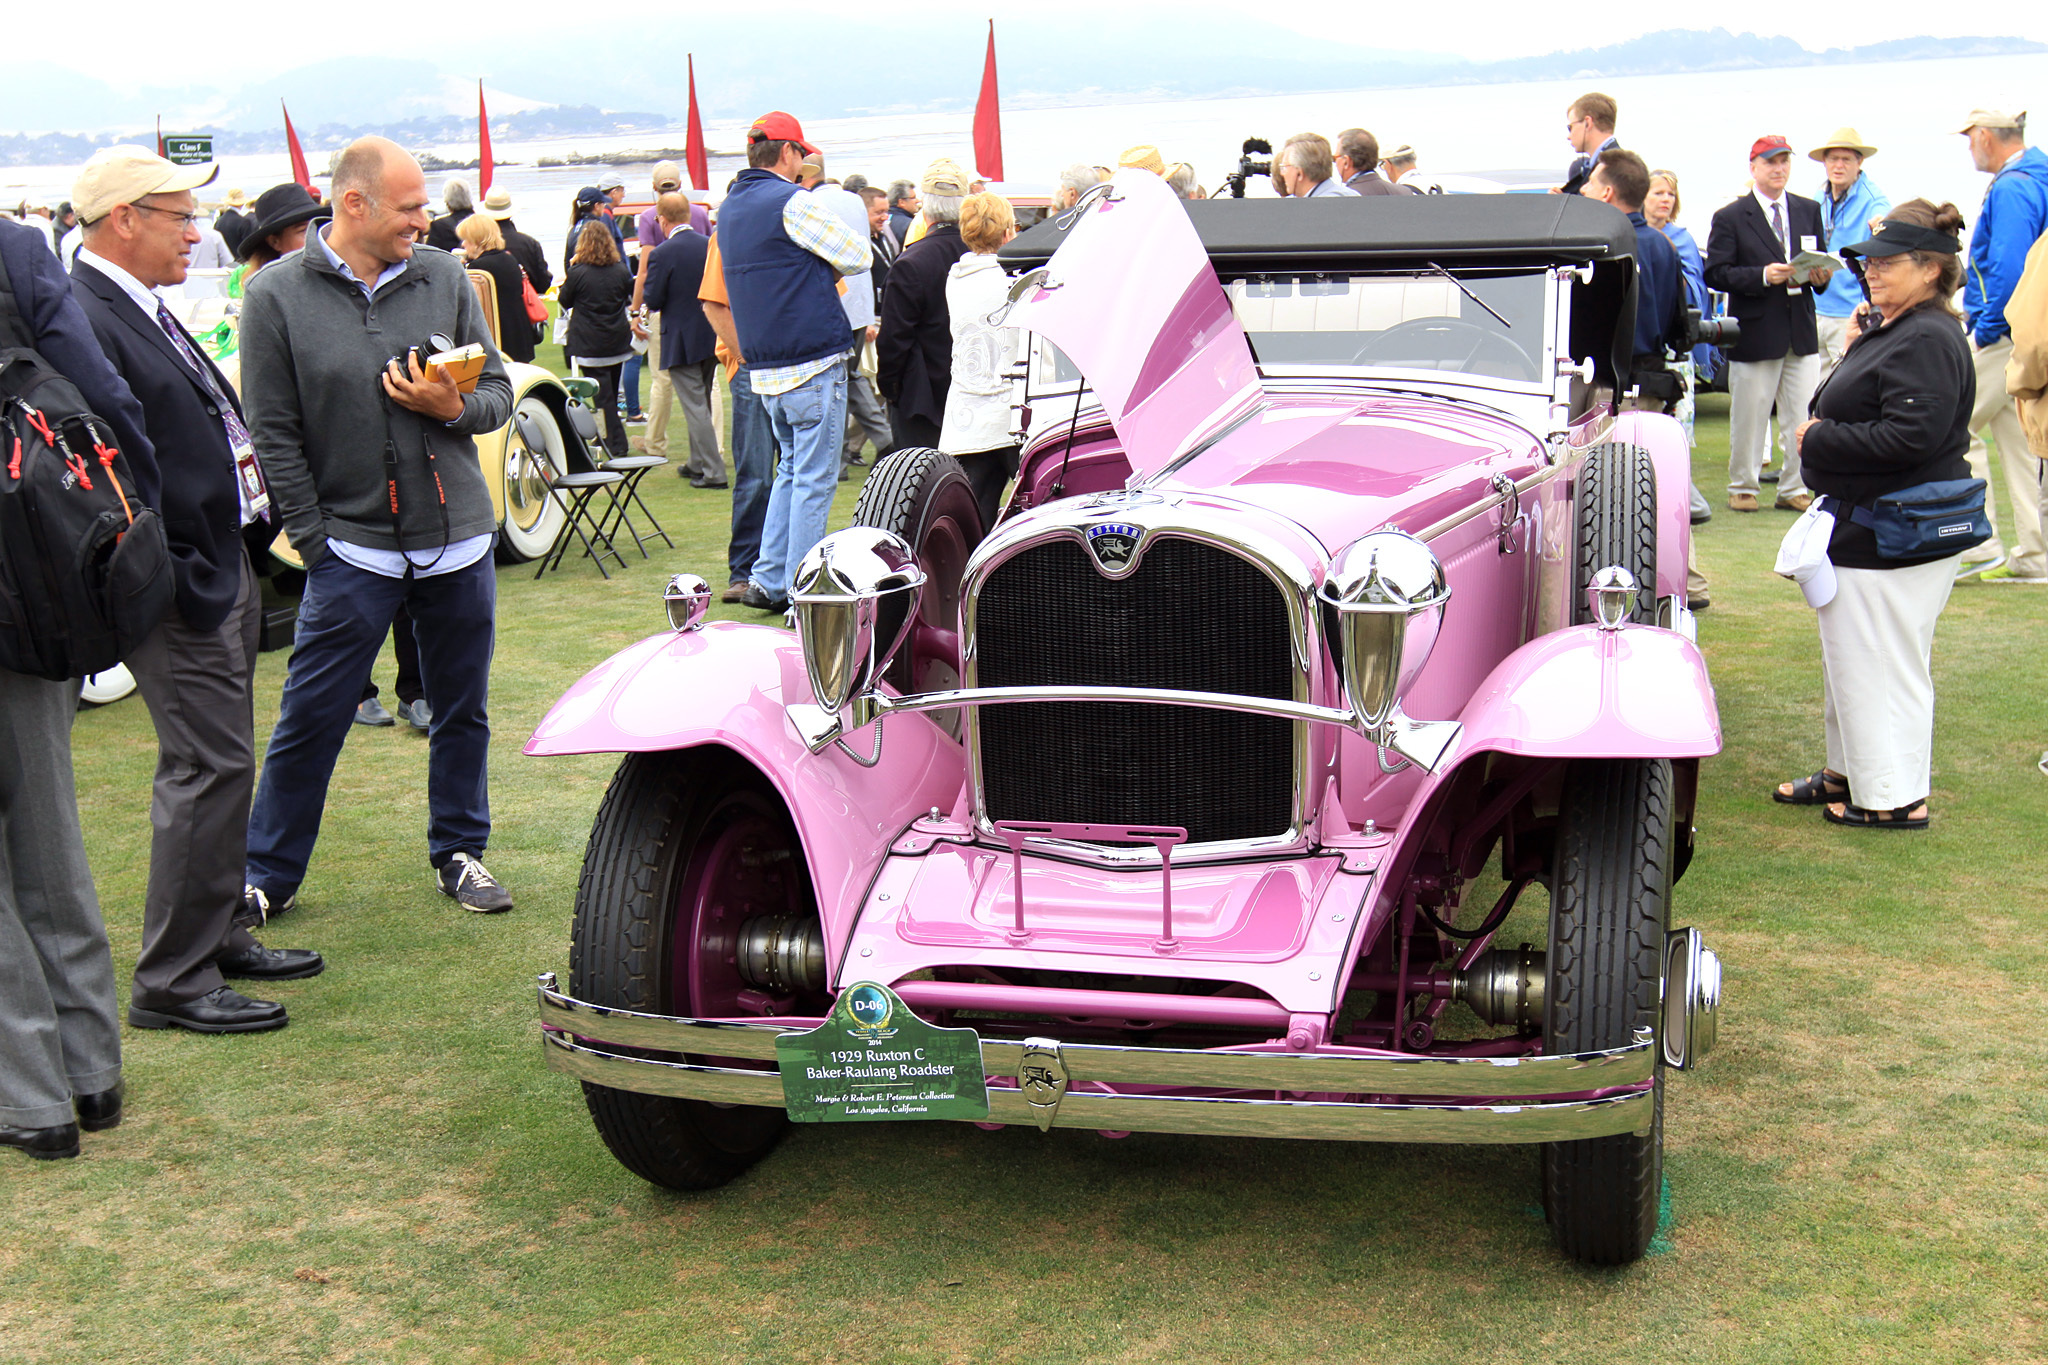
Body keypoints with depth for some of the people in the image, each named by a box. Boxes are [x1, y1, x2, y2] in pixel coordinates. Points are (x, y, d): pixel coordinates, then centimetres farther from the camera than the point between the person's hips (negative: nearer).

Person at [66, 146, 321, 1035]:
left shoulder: (142, 312, 15)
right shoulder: (86, 323, -18)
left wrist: (251, 538, 13)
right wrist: (176, 583, -21)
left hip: (227, 570, 10)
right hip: (182, 591, -10)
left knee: (219, 764, 17)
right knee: (207, 768, -6)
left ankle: (217, 936, 31)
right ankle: (173, 982, 4)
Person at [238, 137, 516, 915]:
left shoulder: (445, 278, 4)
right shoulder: (278, 296, -5)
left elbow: (499, 391, 8)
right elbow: (273, 434, -4)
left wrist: (453, 408, -14)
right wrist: (315, 542, -6)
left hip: (458, 542, 3)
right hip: (351, 548, -3)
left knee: (462, 711, 12)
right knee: (310, 719, 1)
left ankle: (459, 851, 30)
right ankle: (268, 874, 16)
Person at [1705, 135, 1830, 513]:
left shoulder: (1809, 211, 14)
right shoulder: (1730, 218, 0)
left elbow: (1819, 263, 16)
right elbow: (1716, 274, -8)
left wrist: (1819, 277, -8)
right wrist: (1762, 276, -20)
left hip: (1802, 331, 4)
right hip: (1754, 333, -4)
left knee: (1802, 418, 4)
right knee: (1748, 417, 4)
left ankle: (1793, 489, 15)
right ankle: (1742, 487, 18)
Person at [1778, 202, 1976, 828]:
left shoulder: (1928, 341, -21)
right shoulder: (1893, 330, 12)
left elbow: (1911, 436, -30)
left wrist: (1818, 440, -20)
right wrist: (1853, 351, 5)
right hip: (1865, 527, 11)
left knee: (1881, 665, -1)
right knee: (1849, 658, 20)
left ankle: (1896, 798, 9)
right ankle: (1847, 772, 34)